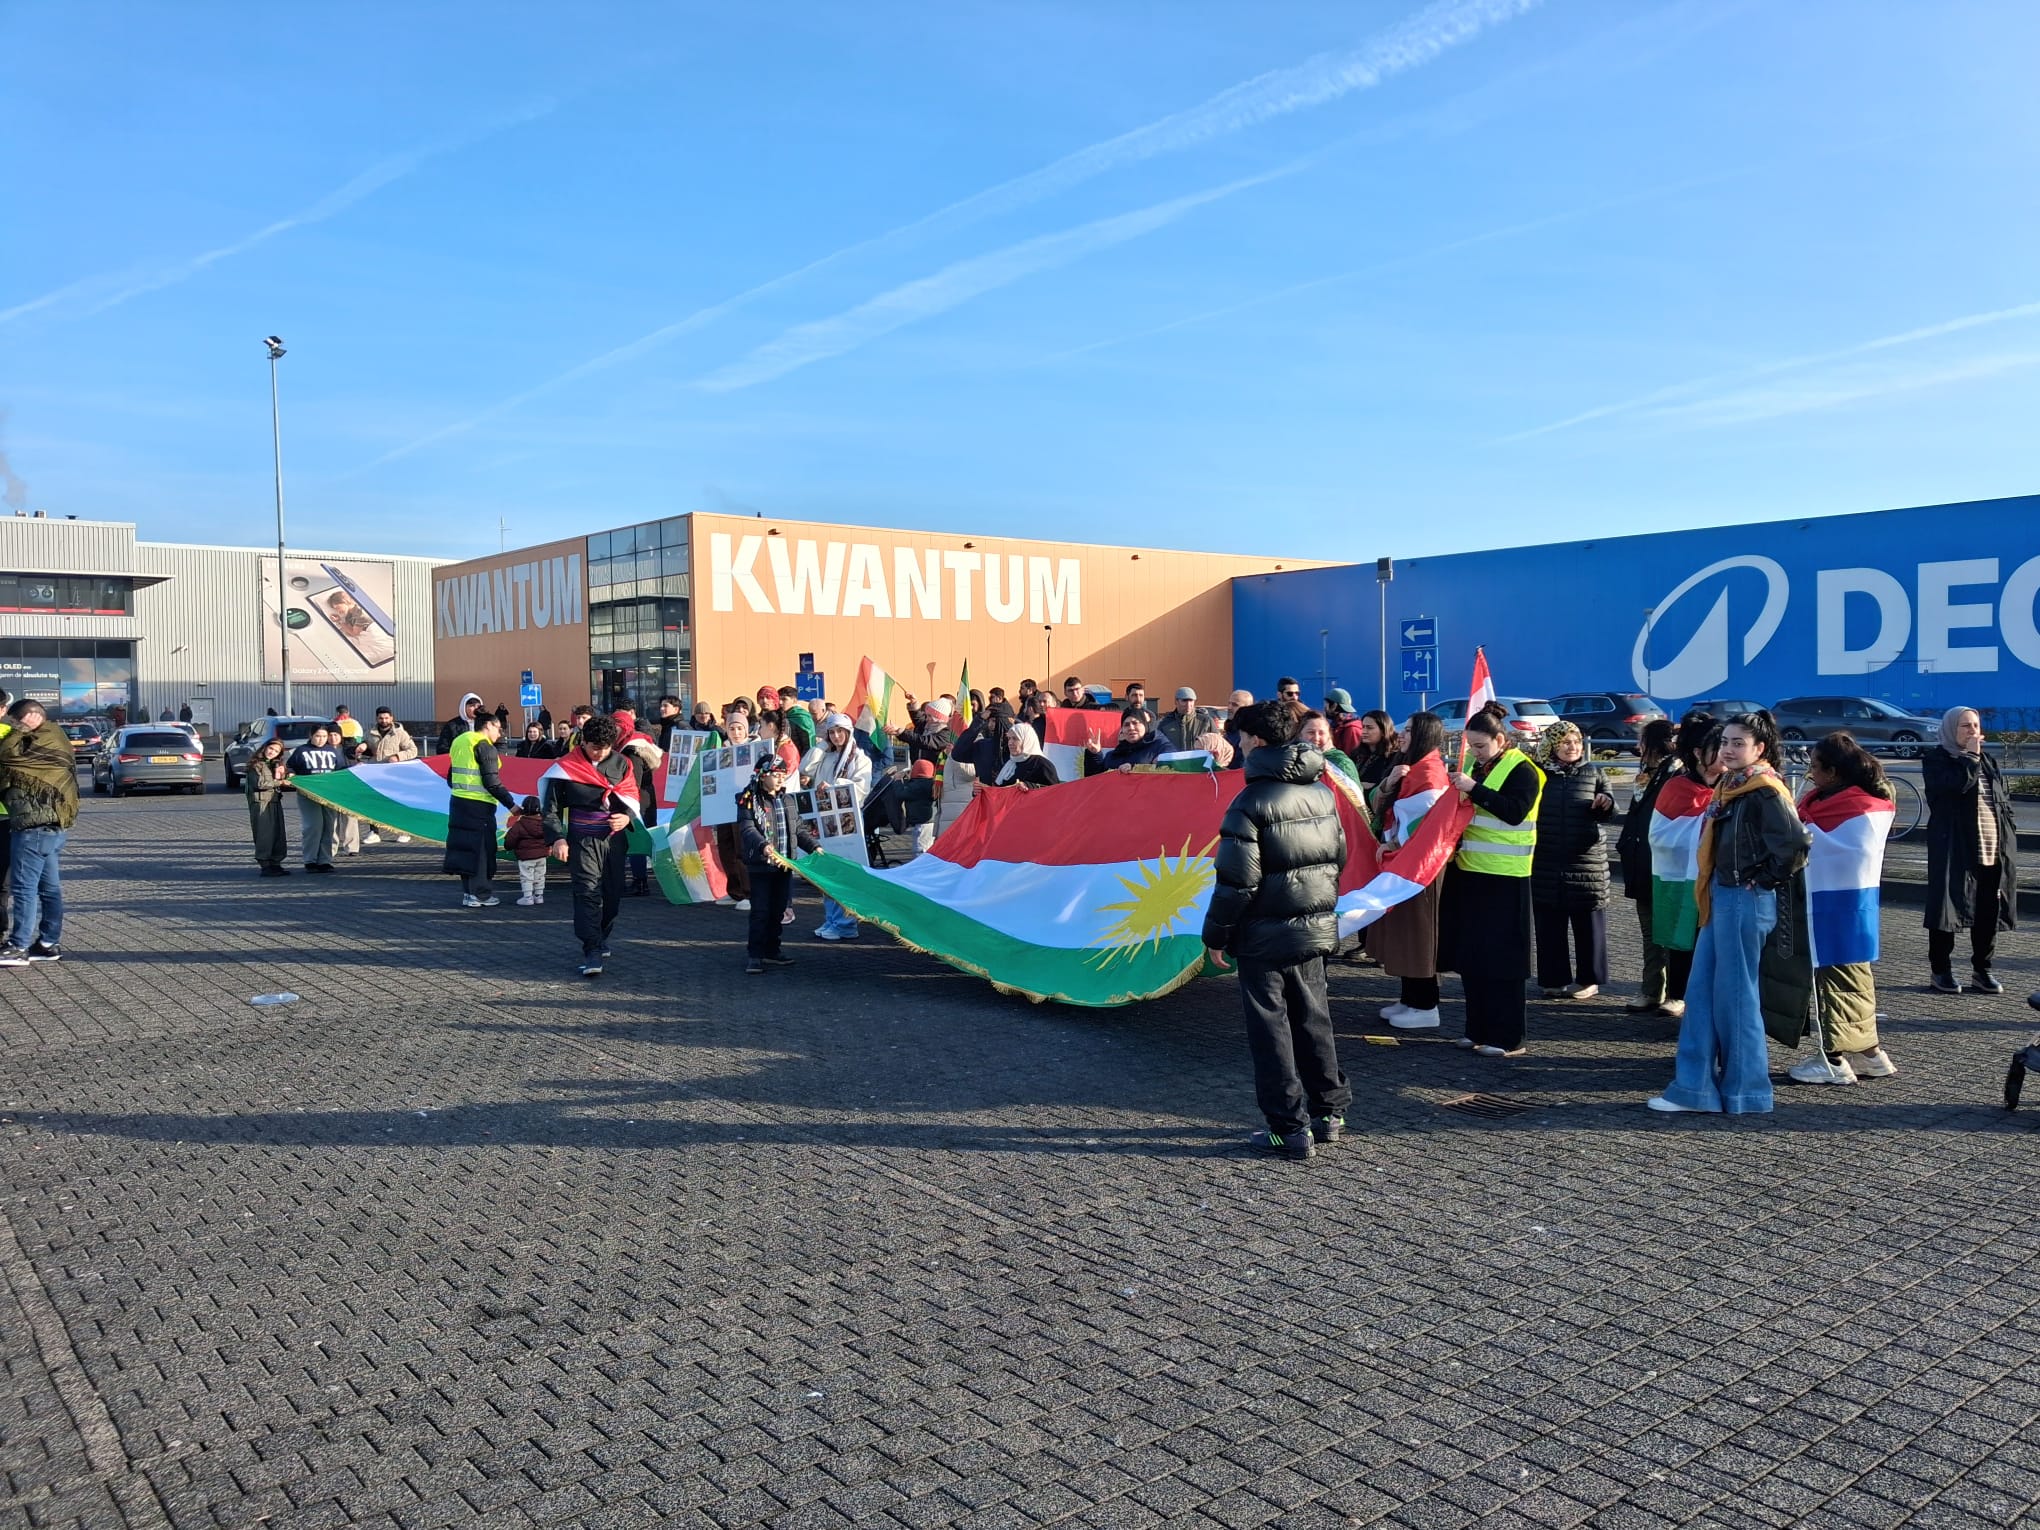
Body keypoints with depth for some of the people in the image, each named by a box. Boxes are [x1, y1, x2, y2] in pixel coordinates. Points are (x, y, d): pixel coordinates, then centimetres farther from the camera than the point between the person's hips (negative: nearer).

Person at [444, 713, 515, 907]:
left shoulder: (459, 742, 16)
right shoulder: (486, 747, -11)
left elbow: (451, 778, 19)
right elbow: (492, 782, -17)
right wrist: (511, 804, -13)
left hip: (457, 802, 8)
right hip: (479, 806, -8)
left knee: (465, 847, 13)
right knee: (481, 849, -2)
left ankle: (468, 891, 17)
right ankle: (480, 895, 2)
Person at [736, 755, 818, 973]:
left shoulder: (786, 800, 13)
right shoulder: (749, 801, -8)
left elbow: (800, 828, 19)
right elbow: (747, 829, -20)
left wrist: (814, 846, 9)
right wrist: (763, 846, -36)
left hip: (784, 865, 6)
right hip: (760, 866, -6)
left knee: (779, 910, 12)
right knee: (760, 911, -5)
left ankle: (771, 949, 23)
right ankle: (754, 954, 1)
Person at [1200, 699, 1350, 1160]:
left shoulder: (1252, 801, -17)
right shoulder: (1321, 793, 6)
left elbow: (1237, 878, -18)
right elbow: (1338, 858, 15)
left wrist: (1216, 934, -10)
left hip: (1265, 934, -7)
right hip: (1316, 929, 7)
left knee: (1271, 1027, 2)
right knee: (1313, 1018, 18)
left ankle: (1290, 1128, 4)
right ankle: (1329, 1113, 26)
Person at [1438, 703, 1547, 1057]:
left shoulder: (1521, 770, -9)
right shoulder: (1477, 766, 14)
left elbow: (1514, 811, -22)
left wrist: (1474, 789, -23)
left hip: (1503, 877, -8)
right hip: (1469, 871, 8)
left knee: (1501, 959, -5)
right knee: (1470, 955, 10)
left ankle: (1507, 1037, 2)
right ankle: (1478, 1029, 20)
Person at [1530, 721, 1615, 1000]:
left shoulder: (1594, 773, 6)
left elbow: (1608, 812, 4)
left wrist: (1606, 804, -18)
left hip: (1587, 861, -1)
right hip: (1546, 862, 1)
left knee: (1587, 924, 2)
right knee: (1550, 924, 4)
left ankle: (1588, 979, 12)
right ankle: (1554, 979, 12)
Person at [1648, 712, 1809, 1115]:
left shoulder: (1765, 791, -15)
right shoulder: (1729, 787, 13)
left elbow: (1795, 845, -24)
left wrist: (1762, 880, -12)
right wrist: (1711, 889, 10)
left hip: (1746, 902, -10)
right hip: (1721, 899, 10)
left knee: (1735, 995, 0)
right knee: (1701, 992, 10)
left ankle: (1744, 1092, 12)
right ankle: (1694, 1088, 15)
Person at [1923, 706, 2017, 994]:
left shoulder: (1988, 761, 16)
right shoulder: (1935, 760, -2)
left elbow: (2004, 802, 17)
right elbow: (1956, 785, -22)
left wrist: (2010, 839, 10)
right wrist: (1971, 757, -13)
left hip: (1994, 850, 5)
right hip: (1954, 849, -5)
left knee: (1988, 912, 8)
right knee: (1947, 908, -2)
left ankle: (1982, 970, 19)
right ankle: (1941, 971, 7)